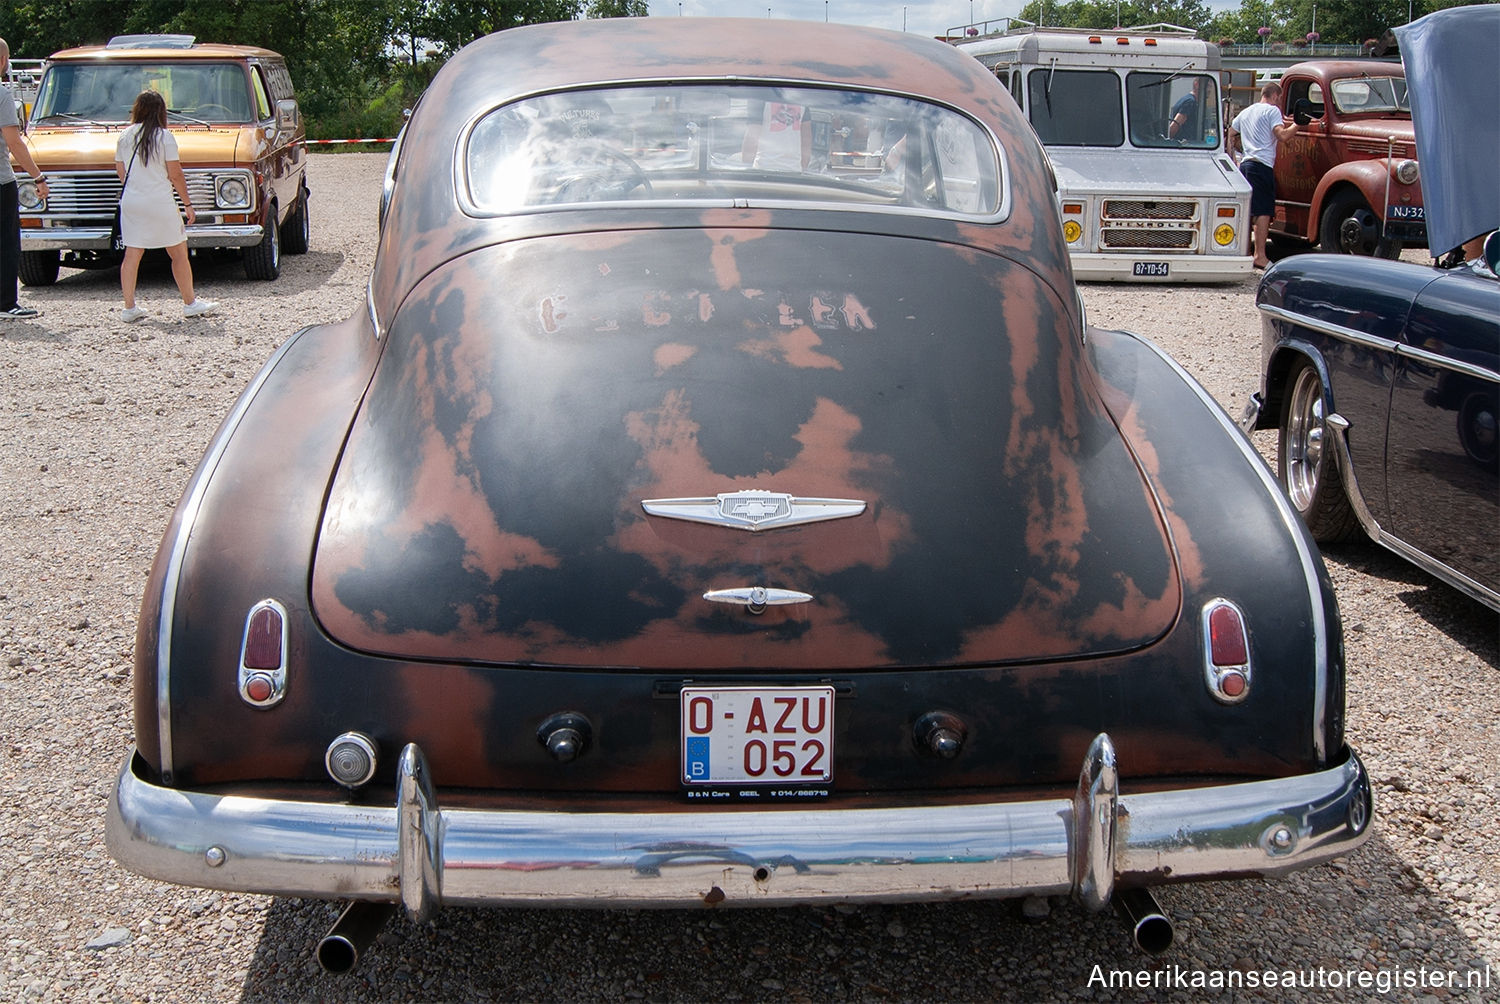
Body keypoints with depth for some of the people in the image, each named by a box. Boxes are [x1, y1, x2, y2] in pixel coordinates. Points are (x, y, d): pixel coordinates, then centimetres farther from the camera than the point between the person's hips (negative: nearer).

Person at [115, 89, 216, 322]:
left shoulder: (125, 137, 6)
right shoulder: (164, 136, -8)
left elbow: (120, 171, 12)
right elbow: (175, 174, -9)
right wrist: (188, 203, -1)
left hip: (130, 202, 5)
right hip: (160, 202, -5)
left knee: (132, 254, 6)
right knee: (179, 253, 8)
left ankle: (129, 308, 6)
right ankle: (190, 304, 14)